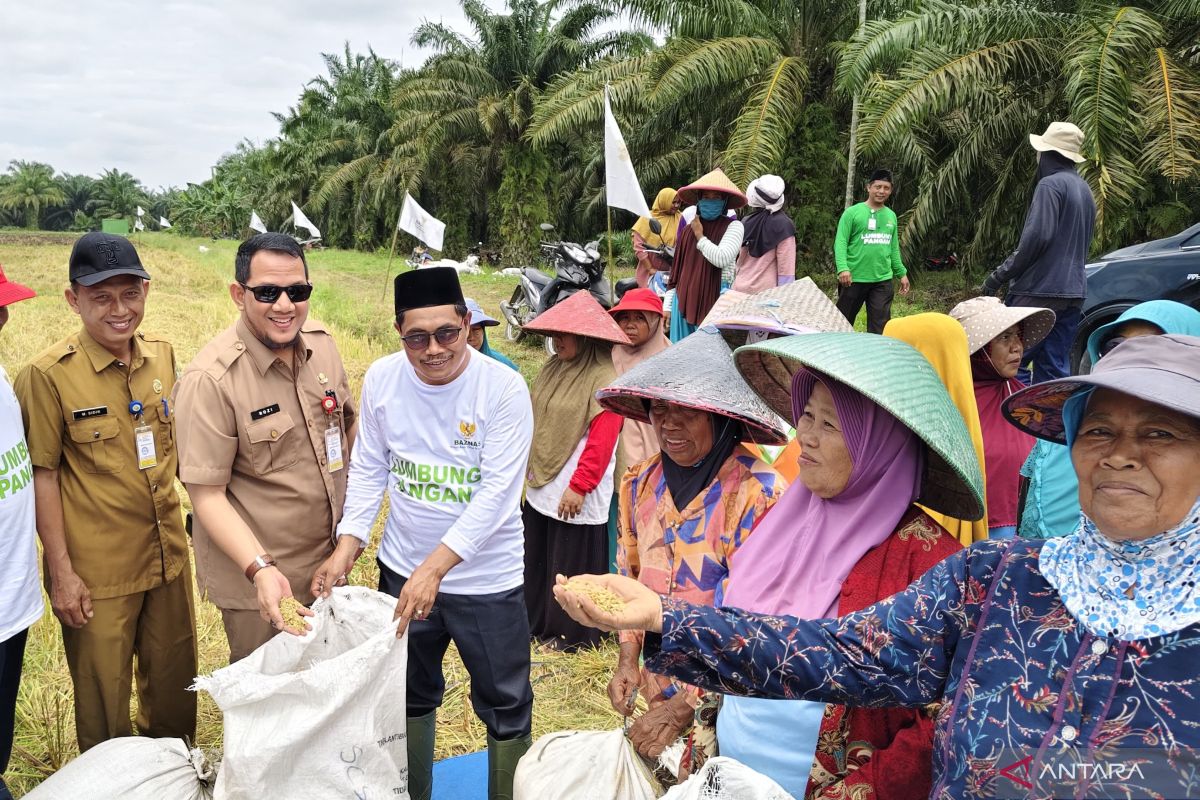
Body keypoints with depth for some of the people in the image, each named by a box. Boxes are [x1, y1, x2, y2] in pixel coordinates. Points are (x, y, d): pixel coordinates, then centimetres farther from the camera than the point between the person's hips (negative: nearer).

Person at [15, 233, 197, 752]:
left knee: (175, 684, 20)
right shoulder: (48, 374, -14)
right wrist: (61, 572, -11)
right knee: (104, 701, 12)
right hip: (96, 573, -5)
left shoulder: (162, 356, 1)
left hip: (168, 557, 5)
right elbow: (42, 475, -11)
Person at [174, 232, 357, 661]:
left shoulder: (321, 343, -4)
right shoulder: (210, 379, -22)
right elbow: (207, 494, -19)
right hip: (257, 579, -6)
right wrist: (260, 569, -32)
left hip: (328, 564, 6)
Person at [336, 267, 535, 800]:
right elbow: (369, 470, 1)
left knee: (505, 705, 11)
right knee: (409, 695, 23)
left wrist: (435, 567, -28)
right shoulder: (381, 379, -8)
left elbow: (497, 491, -22)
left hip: (487, 578, -3)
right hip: (402, 570, 4)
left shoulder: (503, 387, -19)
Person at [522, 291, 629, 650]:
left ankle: (573, 633, 22)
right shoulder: (554, 367, 8)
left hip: (575, 493, -8)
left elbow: (602, 440, -20)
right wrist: (530, 468, 13)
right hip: (541, 486, 8)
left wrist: (578, 487, -19)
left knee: (570, 564, 5)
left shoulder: (604, 379, -17)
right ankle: (537, 620, 34)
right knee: (536, 557, 17)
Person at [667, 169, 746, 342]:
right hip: (684, 300, 5)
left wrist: (700, 236, -5)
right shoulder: (687, 229, 12)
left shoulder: (733, 226, -3)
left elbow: (721, 259, -19)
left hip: (714, 301, -5)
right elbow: (676, 268, 15)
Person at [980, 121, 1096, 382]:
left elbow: (1037, 237, -19)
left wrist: (999, 276, -14)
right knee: (1055, 367, 9)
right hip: (1073, 292, 9)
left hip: (1040, 291, -9)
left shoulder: (1051, 184, -9)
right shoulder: (1085, 189, 19)